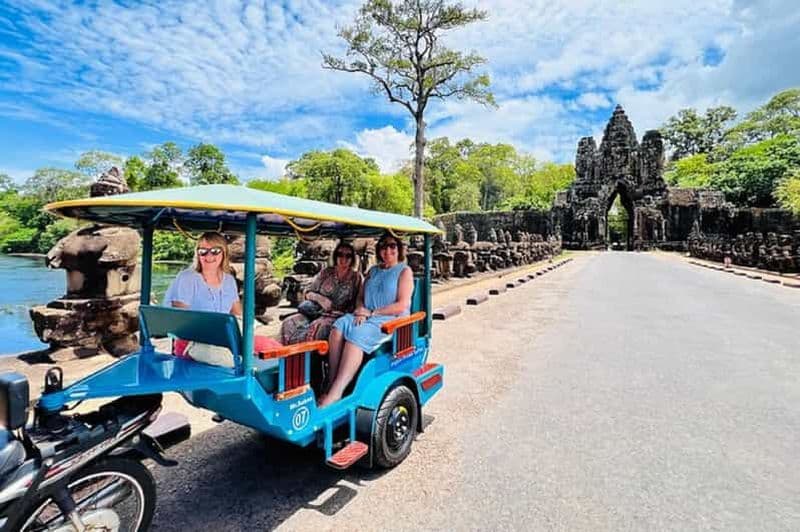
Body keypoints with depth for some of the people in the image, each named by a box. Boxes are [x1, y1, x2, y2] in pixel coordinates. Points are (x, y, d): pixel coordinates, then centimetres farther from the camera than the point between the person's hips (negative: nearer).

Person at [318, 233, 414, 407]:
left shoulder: (404, 271, 4)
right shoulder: (373, 270, 22)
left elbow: (402, 306, -7)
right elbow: (360, 297, 20)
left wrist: (371, 312, -11)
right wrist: (361, 311, -4)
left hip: (390, 320, -5)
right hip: (366, 317, 5)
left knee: (357, 334, -33)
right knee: (339, 326, -25)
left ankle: (335, 393, -35)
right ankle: (332, 382, -27)